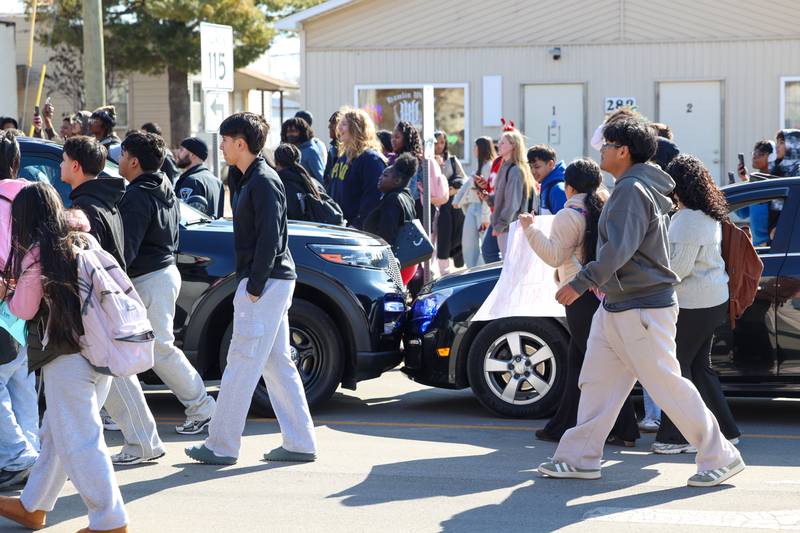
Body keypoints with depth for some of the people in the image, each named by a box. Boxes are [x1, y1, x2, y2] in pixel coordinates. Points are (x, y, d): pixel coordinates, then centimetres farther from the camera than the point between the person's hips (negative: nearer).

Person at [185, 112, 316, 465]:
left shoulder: (263, 182, -14)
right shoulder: (255, 180, 17)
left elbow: (269, 238, -21)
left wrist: (254, 287, -20)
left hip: (265, 283, -10)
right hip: (272, 283, 10)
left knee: (242, 366, -6)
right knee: (278, 364, 11)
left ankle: (221, 446, -1)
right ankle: (301, 443, 14)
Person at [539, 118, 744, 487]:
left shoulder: (633, 190, -17)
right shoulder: (630, 188, 15)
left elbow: (620, 248, -28)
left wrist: (582, 282, -29)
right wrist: (602, 281, 27)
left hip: (643, 310, -11)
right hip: (615, 308, 11)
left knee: (668, 386, -6)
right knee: (596, 383, 10)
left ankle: (720, 458, 2)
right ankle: (580, 457, 15)